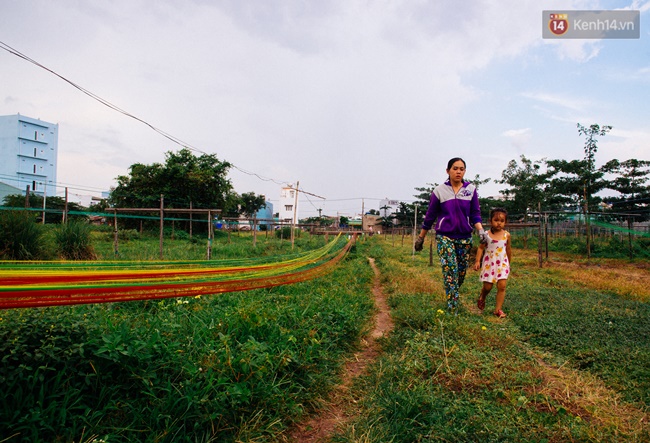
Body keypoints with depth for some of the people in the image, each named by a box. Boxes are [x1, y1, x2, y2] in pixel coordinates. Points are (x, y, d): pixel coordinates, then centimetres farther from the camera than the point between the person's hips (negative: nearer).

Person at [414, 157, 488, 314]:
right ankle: (453, 310, -10)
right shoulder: (440, 190, 0)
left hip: (465, 237, 3)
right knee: (450, 271, -13)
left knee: (461, 272, 8)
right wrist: (420, 238, 9)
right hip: (444, 236, -3)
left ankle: (452, 296, 33)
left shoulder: (471, 189, 5)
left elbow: (475, 213, 5)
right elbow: (430, 216, 5)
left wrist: (481, 230, -14)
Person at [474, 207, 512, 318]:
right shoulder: (487, 234, -5)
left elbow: (508, 250, 15)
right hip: (489, 263, -2)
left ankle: (498, 309, 3)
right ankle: (481, 298, 36)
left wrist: (509, 263, 23)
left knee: (502, 286, -7)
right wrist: (477, 261, -11)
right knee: (487, 286, 4)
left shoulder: (506, 235, 2)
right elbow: (481, 248, -3)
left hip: (502, 263, 2)